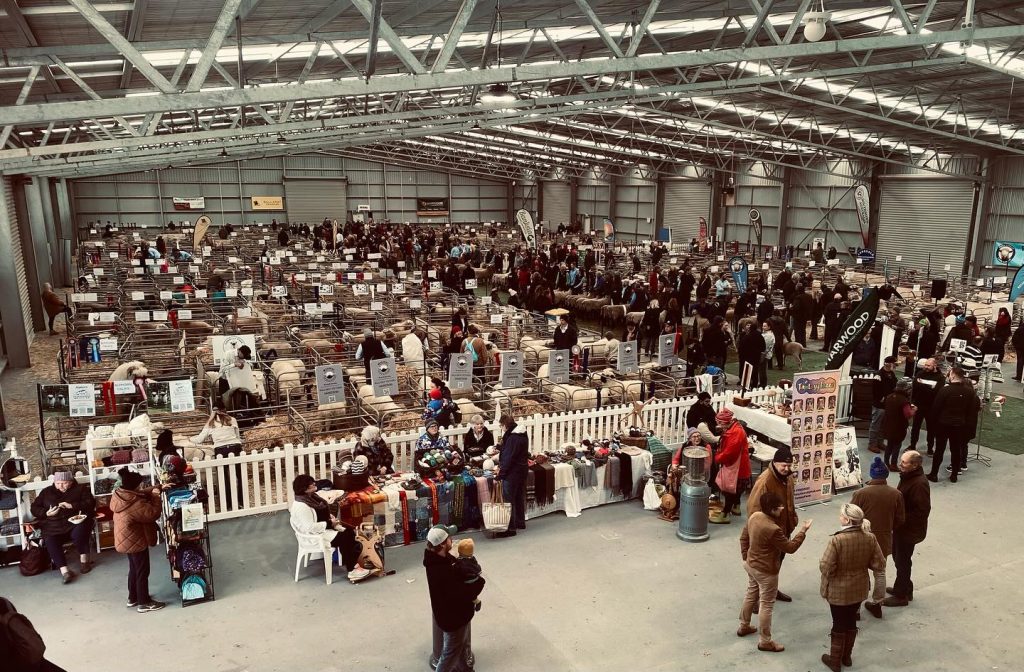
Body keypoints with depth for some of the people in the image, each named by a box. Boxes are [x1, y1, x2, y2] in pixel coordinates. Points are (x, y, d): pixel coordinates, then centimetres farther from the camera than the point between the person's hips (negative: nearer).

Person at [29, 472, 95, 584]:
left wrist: (72, 506, -16)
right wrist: (46, 513, -5)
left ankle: (84, 557, -8)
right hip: (54, 526, 2)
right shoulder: (46, 492, 18)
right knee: (50, 541, -28)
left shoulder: (80, 489, 10)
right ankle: (64, 570, -35)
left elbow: (91, 503, -3)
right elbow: (34, 508, 16)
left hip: (76, 522, -2)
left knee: (79, 533, -34)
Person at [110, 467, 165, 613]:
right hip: (135, 541, -10)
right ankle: (144, 603, 13)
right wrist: (156, 496, -18)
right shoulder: (135, 503, -30)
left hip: (127, 540, 10)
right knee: (142, 572, 3)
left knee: (134, 569, 24)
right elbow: (153, 514, -27)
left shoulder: (119, 495, 0)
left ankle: (133, 598, 36)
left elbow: (142, 494, 12)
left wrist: (158, 488, 4)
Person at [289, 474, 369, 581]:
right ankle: (352, 570, -2)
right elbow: (310, 527, -31)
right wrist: (330, 524, -22)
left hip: (324, 526, 10)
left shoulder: (311, 496, 3)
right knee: (344, 538, -15)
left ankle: (353, 564, -1)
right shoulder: (301, 506, -27)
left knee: (350, 531, -3)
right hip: (315, 535, -10)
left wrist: (330, 517, -1)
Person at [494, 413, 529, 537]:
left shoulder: (512, 438, -23)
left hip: (512, 472, -10)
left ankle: (511, 528, 0)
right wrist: (501, 467, 13)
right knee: (519, 497, 20)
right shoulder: (522, 435, 8)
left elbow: (508, 458, -23)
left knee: (508, 499, -3)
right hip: (522, 469, 10)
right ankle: (520, 522, 32)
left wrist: (500, 474, -18)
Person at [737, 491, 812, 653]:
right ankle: (765, 641, 20)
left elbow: (743, 538, 5)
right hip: (766, 571, -9)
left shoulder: (754, 516, -7)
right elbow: (790, 547, -19)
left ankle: (743, 627, 43)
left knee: (751, 595, 26)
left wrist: (745, 557, 17)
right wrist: (803, 531, -11)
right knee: (766, 605, 6)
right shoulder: (773, 529, -32)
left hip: (751, 565, 9)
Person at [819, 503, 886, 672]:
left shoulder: (836, 540, -29)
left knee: (839, 624, 13)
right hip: (859, 589, 5)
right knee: (851, 621, 23)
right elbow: (879, 565, -5)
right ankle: (847, 656, 40)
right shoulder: (870, 538, -13)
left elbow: (826, 568, -26)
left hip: (839, 591, -4)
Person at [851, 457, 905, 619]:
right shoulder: (896, 494, -10)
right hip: (884, 540, 3)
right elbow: (900, 520, 0)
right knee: (880, 572, 21)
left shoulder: (861, 493, -21)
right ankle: (876, 604, 33)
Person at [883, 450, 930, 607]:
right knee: (898, 556, 22)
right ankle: (905, 588, 39)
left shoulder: (919, 484, -27)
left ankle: (901, 595, 19)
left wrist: (903, 519, -23)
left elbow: (923, 510, -28)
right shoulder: (907, 476, 3)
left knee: (902, 561, 4)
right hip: (901, 527, 9)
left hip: (910, 531, -9)